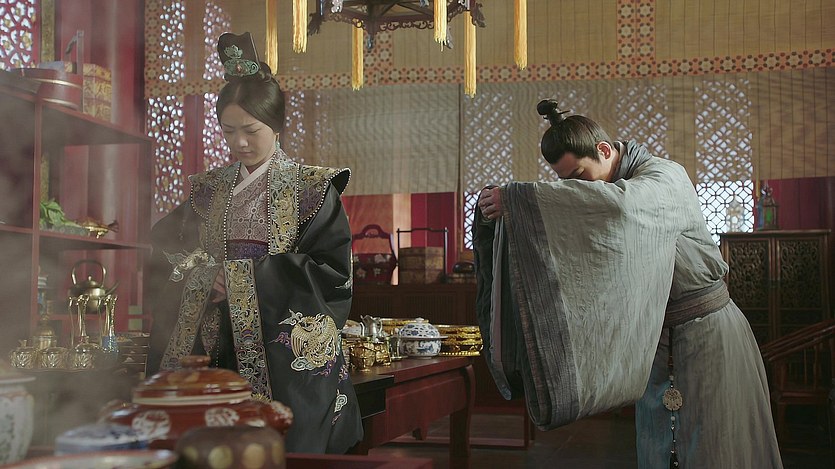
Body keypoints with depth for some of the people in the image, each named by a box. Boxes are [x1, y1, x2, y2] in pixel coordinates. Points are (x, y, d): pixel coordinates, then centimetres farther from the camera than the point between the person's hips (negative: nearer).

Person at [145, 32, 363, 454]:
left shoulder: (311, 189, 0)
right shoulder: (209, 191, 13)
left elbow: (332, 271, -9)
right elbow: (164, 251, 13)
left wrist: (243, 275, -12)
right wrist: (198, 274, -9)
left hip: (289, 359, -3)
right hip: (219, 354, 3)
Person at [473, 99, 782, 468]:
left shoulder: (665, 176, -17)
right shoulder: (598, 205, 4)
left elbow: (623, 201, -39)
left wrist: (518, 198, -41)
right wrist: (495, 213, -15)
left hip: (706, 336, -6)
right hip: (653, 344, 6)